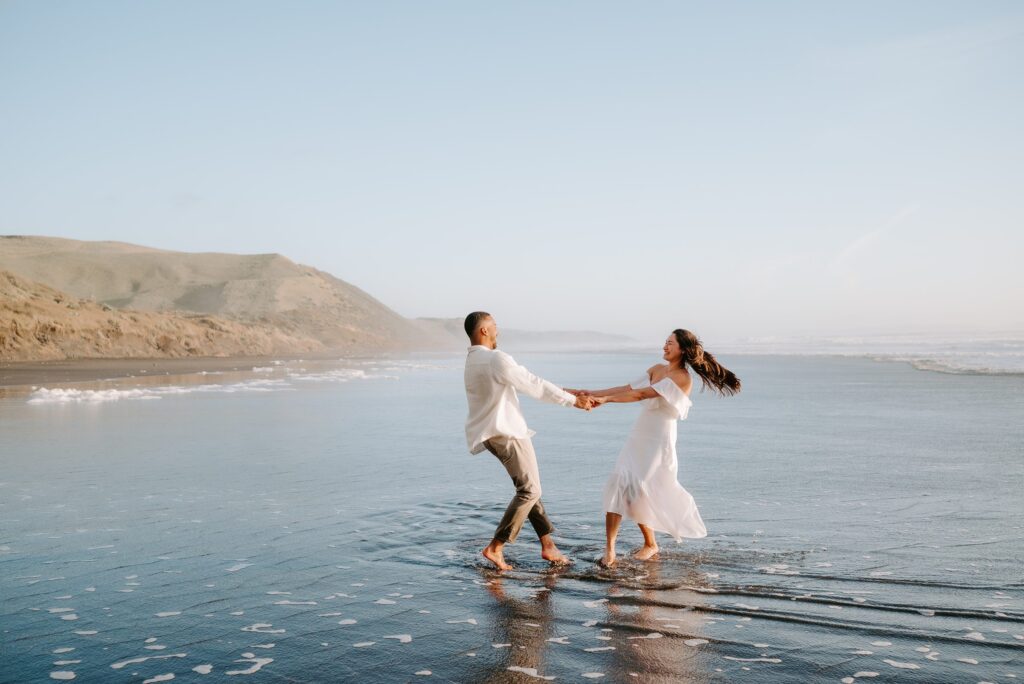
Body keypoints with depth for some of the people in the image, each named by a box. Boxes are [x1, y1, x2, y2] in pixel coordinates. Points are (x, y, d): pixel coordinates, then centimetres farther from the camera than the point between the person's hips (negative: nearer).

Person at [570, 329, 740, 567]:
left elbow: (642, 394, -22)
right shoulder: (657, 369, 11)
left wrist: (605, 399, -27)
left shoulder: (683, 378, -14)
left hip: (659, 440, -6)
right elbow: (627, 388, 10)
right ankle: (609, 548, -8)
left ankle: (650, 544, 17)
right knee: (619, 482, -8)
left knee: (637, 490, -8)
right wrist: (592, 393, 2)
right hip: (638, 435, 7)